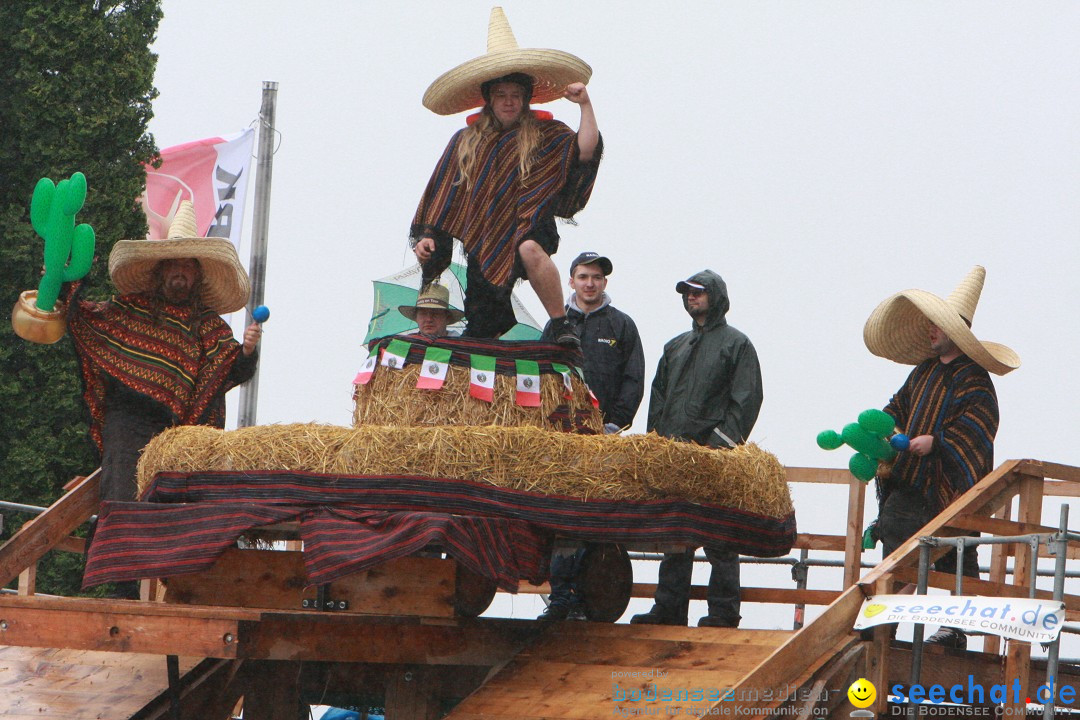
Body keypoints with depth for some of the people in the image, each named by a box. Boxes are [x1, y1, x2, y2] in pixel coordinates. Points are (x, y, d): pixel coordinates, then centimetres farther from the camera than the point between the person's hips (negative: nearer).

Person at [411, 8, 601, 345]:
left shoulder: (545, 135, 4)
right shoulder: (465, 141, 13)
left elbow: (584, 152, -13)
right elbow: (443, 197, 16)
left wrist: (585, 105, -17)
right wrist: (428, 235, 8)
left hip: (529, 227, -4)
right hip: (481, 242, 4)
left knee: (530, 249, -40)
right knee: (479, 336, 1)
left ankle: (562, 325, -30)